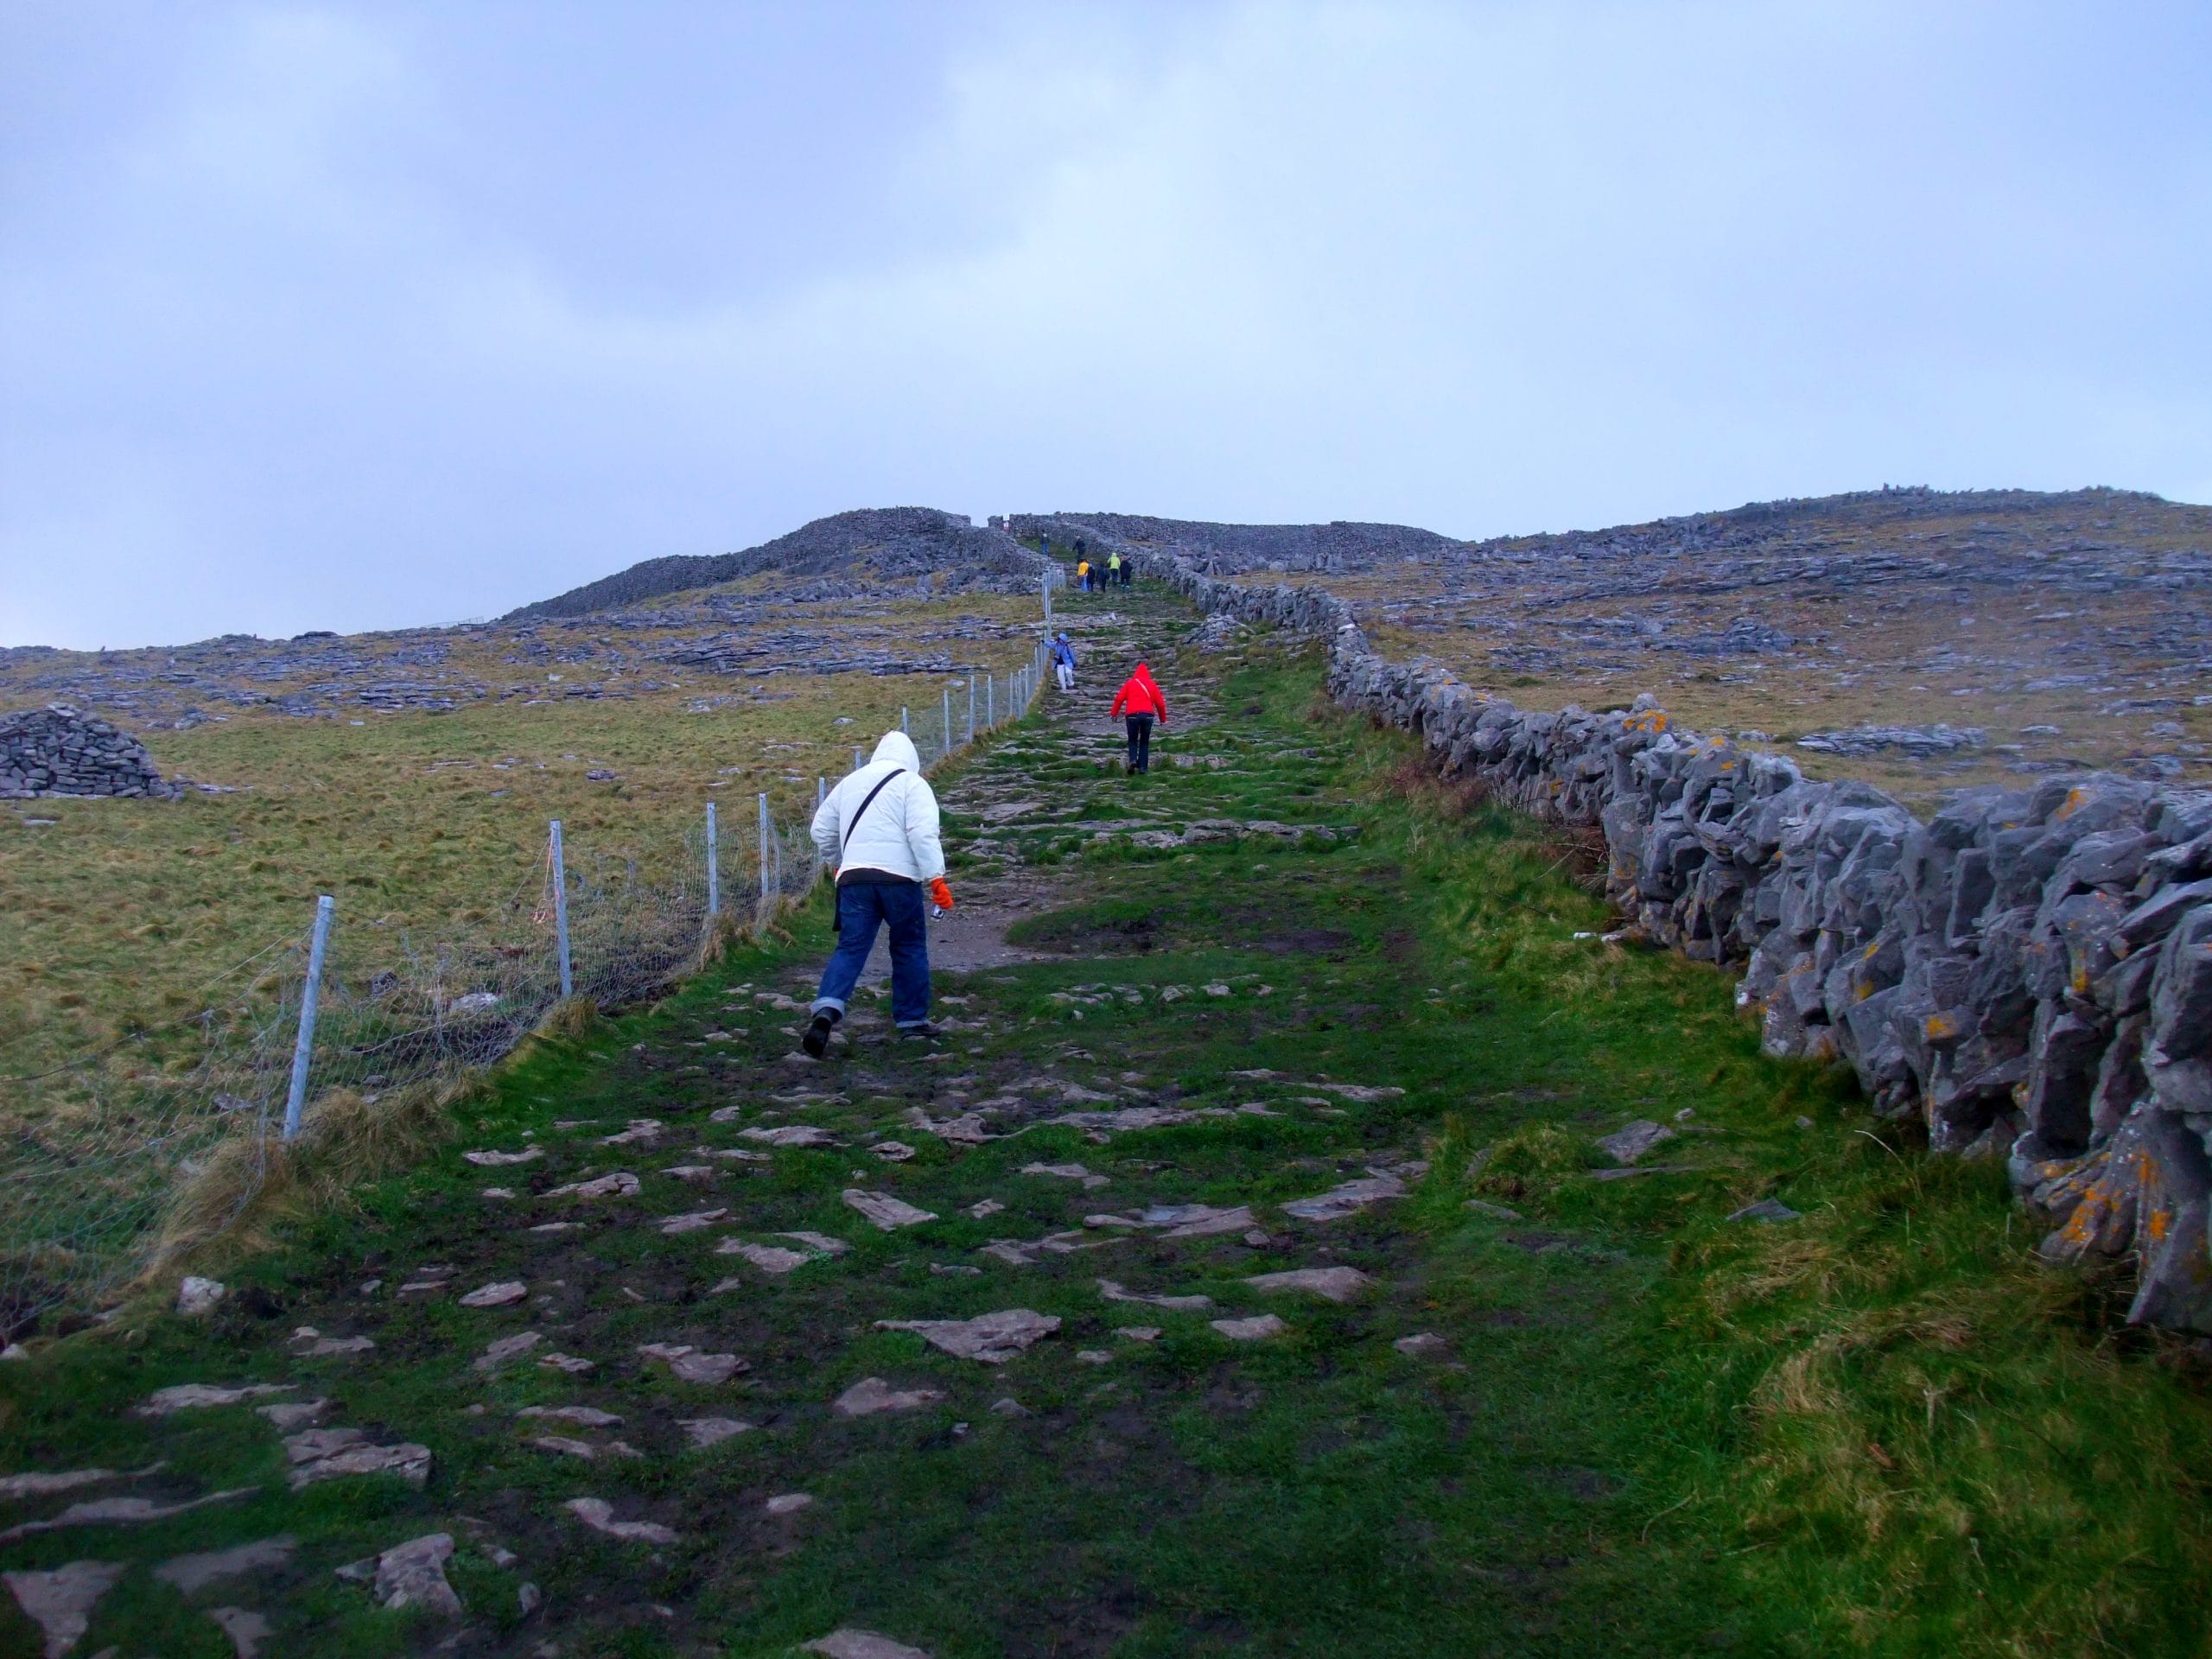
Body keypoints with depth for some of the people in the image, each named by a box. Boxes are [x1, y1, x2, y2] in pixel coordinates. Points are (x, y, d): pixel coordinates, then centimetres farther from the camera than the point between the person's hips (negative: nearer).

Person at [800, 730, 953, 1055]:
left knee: (850, 948, 0)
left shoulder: (850, 782, 20)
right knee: (909, 948, 12)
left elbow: (821, 829, 26)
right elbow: (923, 833, -10)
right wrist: (936, 878, -12)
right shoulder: (912, 783, 4)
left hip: (854, 878, 4)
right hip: (898, 877, -3)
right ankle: (913, 1020, 19)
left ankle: (827, 1009, -22)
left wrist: (838, 863, 41)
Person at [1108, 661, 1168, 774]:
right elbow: (1160, 703, 14)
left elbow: (1119, 699, 3)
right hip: (1148, 715, 1)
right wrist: (1163, 719, 24)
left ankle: (1133, 760, -12)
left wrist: (1114, 713, 10)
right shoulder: (1152, 684, 15)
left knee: (1132, 740, 13)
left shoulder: (1129, 683, 12)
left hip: (1132, 715, -1)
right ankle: (1143, 767, 5)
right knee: (1144, 742, 12)